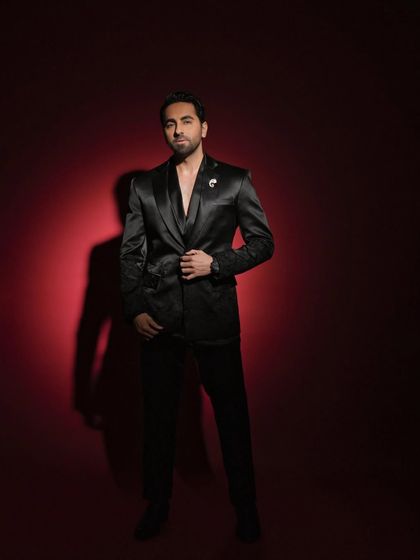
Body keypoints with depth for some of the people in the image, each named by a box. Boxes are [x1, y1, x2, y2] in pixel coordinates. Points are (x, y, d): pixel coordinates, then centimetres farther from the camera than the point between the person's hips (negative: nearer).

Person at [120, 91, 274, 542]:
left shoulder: (236, 181, 2)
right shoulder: (144, 186, 7)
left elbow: (263, 242, 2)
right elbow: (131, 253, 6)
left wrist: (215, 262, -12)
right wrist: (134, 309, -4)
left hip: (216, 316, -2)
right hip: (160, 318, 2)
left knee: (232, 414, 8)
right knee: (158, 416, 13)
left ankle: (245, 505, 29)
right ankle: (157, 503, 34)